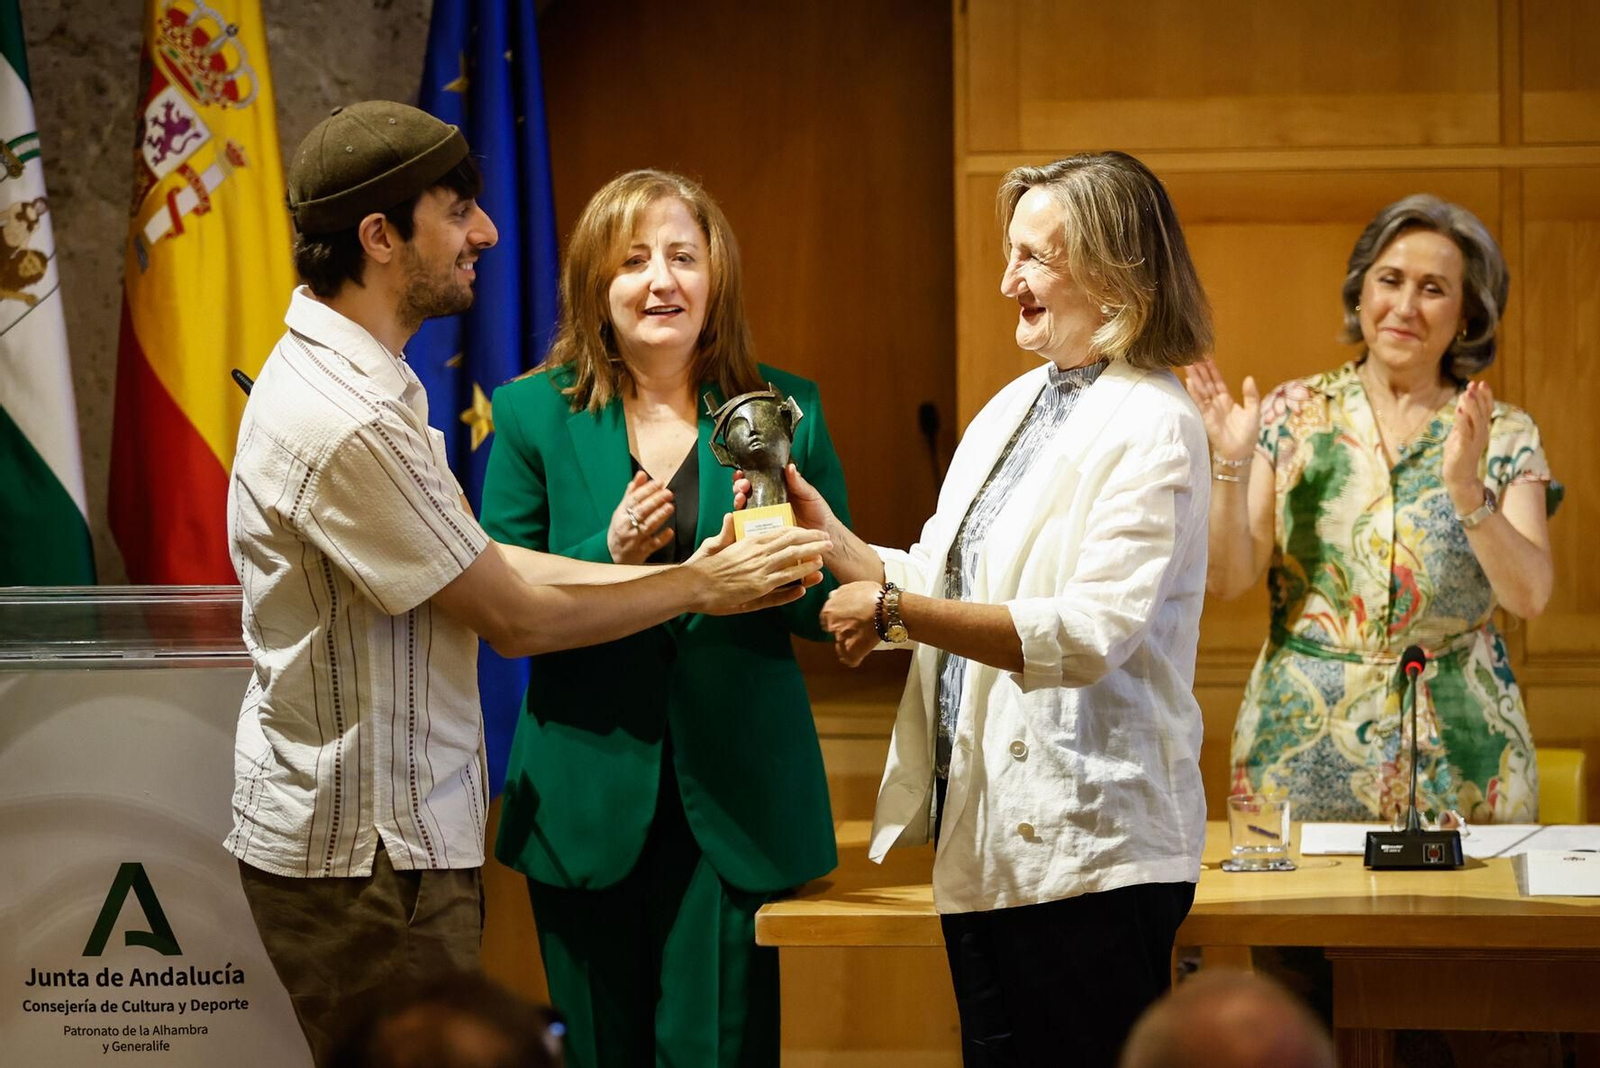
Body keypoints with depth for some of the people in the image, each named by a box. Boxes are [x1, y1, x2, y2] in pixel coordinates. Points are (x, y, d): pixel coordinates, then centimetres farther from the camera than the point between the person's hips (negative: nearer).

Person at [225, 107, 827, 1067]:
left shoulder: (335, 373, 12)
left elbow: (482, 559, 13)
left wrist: (663, 569, 6)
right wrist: (698, 589, -2)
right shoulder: (346, 424, -23)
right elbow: (513, 617, -14)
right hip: (363, 854, -10)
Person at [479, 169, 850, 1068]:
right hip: (587, 804, 0)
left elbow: (832, 606, 6)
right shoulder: (533, 414, 2)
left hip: (737, 798, 0)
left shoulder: (786, 412, 4)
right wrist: (607, 555, -17)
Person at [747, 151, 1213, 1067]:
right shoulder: (1012, 408, 16)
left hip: (1089, 851, -9)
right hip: (986, 837, 9)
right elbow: (946, 586, 20)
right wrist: (829, 537, 6)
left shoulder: (1152, 427, -12)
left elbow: (1089, 635, -23)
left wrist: (898, 610, -23)